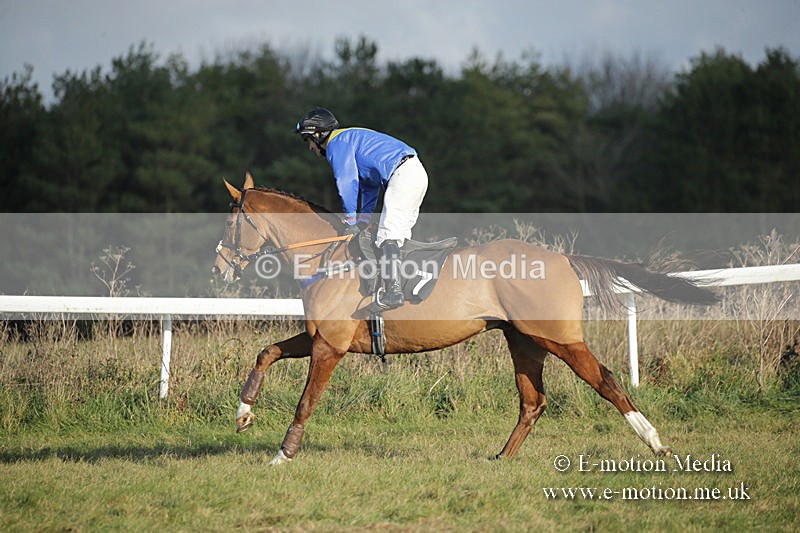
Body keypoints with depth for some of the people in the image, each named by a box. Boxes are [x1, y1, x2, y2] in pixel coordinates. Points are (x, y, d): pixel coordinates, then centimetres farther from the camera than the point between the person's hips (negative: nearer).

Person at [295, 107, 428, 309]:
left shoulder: (337, 143, -2)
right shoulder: (351, 139, 30)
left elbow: (347, 181, -9)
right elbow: (369, 185, 32)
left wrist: (350, 220, -2)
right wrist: (362, 221, 29)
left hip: (402, 175, -10)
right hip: (418, 173, 10)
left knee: (388, 235, -16)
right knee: (399, 235, 17)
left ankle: (394, 291, -26)